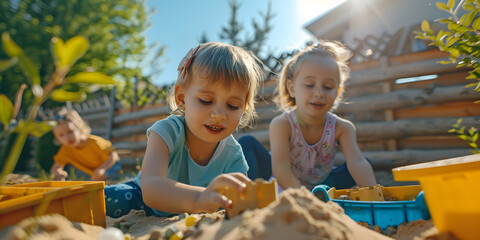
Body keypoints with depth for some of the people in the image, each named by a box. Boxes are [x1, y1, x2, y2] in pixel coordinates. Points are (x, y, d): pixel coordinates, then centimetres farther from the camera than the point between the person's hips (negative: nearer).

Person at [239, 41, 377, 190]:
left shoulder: (342, 128, -15)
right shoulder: (282, 124, -26)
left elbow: (357, 162, -29)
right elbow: (280, 168, -37)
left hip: (321, 187, 4)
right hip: (283, 188, -3)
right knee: (247, 143, -22)